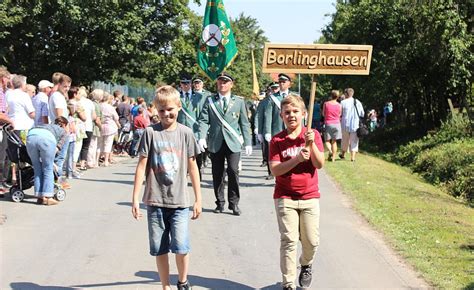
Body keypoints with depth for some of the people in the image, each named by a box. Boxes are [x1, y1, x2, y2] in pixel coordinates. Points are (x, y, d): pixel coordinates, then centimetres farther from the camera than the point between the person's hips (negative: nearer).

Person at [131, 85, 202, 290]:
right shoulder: (150, 132, -1)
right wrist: (135, 198, -4)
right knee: (159, 249, 7)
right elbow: (142, 165, -1)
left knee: (181, 247, -8)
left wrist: (198, 199, 6)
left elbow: (192, 167, 5)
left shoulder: (185, 133, 0)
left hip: (179, 201, -1)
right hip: (155, 200, 1)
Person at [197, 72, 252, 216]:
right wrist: (202, 137, -12)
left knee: (233, 171, -12)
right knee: (217, 174, 5)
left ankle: (234, 203, -1)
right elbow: (203, 120, 3)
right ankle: (220, 203, 17)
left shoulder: (239, 102, 12)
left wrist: (247, 143, 6)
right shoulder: (210, 101, 10)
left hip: (233, 143, -1)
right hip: (216, 143, 1)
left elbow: (244, 123, 11)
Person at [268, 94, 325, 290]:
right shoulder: (277, 140, -2)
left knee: (311, 240, 5)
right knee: (288, 240, -6)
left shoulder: (313, 135, 1)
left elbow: (319, 164, -7)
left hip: (309, 196, 1)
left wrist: (311, 144, -21)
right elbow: (275, 169, -12)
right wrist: (297, 159, -23)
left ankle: (306, 265, 37)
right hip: (285, 198, -1)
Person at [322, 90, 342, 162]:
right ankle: (333, 158, 6)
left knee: (327, 140, 8)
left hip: (328, 123, -1)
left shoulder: (326, 104, -6)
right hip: (336, 124, 1)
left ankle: (330, 151, -20)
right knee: (334, 141, 7)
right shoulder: (339, 105, -4)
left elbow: (323, 114, 4)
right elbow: (339, 115, 7)